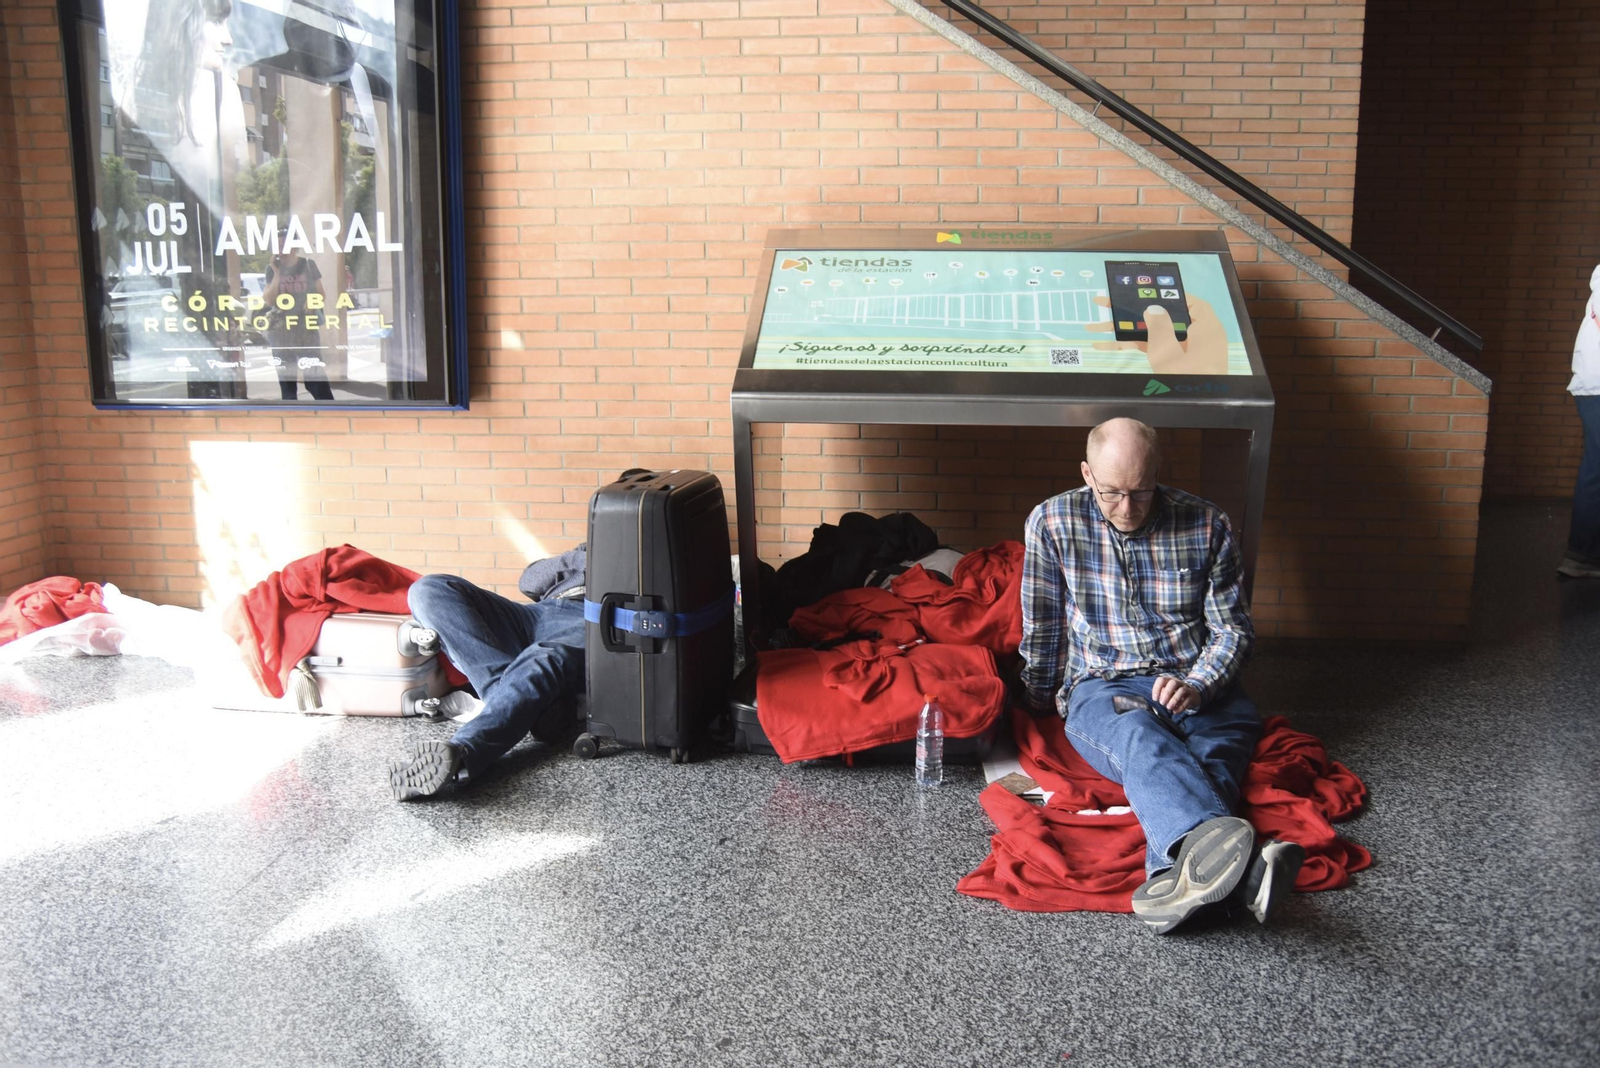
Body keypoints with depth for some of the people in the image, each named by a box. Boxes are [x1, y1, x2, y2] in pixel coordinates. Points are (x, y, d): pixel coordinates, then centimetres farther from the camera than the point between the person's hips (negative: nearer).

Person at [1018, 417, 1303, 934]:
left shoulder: (1206, 524, 3)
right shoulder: (1052, 522, 0)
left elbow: (1232, 629, 7)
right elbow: (1041, 630, 10)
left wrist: (1196, 685, -11)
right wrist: (1042, 702, 18)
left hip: (1197, 684, 2)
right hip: (1102, 686, -2)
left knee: (1212, 755, -34)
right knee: (1139, 734, -39)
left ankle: (1173, 877, -62)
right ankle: (1207, 843, -69)